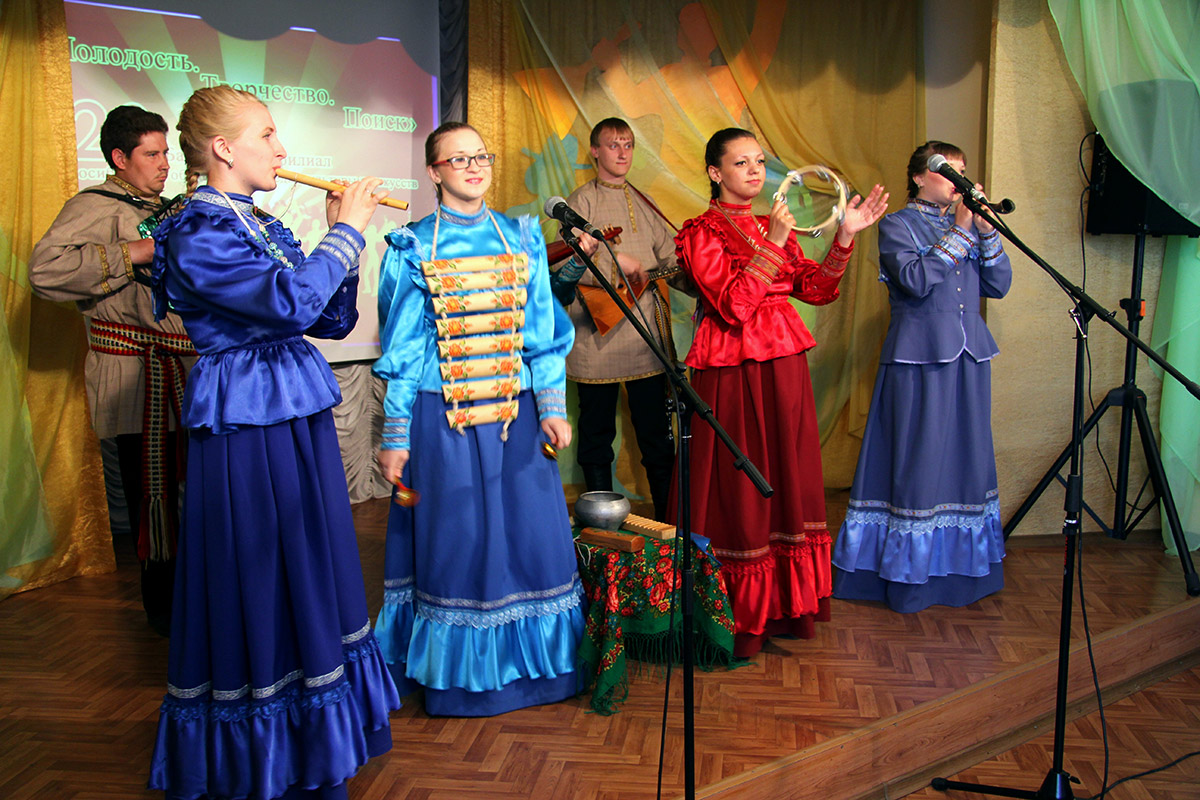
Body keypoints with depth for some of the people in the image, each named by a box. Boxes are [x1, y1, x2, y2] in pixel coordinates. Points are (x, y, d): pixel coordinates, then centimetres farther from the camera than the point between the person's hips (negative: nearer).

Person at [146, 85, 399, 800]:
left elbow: (332, 320, 12)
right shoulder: (196, 235, -13)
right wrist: (346, 233, -14)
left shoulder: (267, 227, 13)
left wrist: (342, 244, 0)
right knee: (257, 576, 1)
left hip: (299, 419, 9)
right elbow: (290, 303, -26)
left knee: (309, 573, 16)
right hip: (246, 428, -9)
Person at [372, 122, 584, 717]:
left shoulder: (522, 239, 9)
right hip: (443, 415, -2)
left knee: (528, 529, 4)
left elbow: (544, 331, 7)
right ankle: (460, 673, 20)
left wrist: (552, 408, 0)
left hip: (516, 410, 3)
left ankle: (532, 662, 21)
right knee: (455, 539, 4)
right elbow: (401, 348, 1)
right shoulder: (413, 248, 2)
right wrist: (396, 436, -2)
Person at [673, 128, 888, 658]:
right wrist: (773, 242, -19)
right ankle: (742, 616, 12)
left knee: (788, 478, 9)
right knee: (740, 484, -1)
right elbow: (734, 305, -17)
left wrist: (846, 236, -4)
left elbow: (816, 289, 7)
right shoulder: (701, 233, -4)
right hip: (732, 370, -6)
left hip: (784, 365, 6)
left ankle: (785, 604, 22)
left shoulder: (774, 226, 15)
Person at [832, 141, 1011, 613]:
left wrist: (986, 230, -5)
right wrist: (959, 232, -14)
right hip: (919, 360, -6)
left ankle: (961, 569, 21)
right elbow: (915, 280, -17)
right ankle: (908, 575, 7)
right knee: (916, 461, -4)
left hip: (968, 357, 6)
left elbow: (999, 285, 7)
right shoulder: (898, 225, -1)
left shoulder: (969, 223, 16)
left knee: (967, 456, 9)